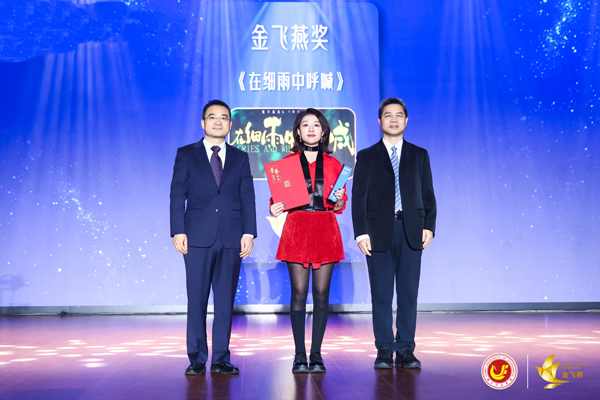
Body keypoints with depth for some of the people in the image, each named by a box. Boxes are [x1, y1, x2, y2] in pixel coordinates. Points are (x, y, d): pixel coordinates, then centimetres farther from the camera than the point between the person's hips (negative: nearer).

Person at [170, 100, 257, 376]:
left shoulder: (240, 158, 13)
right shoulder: (186, 155, 9)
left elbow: (248, 199, 9)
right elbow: (177, 196, 3)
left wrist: (248, 233, -1)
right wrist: (178, 231, -6)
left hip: (231, 239, 2)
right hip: (198, 238, -1)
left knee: (226, 301, 4)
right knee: (196, 300, 0)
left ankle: (221, 359, 12)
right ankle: (197, 359, 11)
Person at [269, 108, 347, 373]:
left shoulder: (333, 164, 11)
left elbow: (341, 204, 12)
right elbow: (278, 197, 8)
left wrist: (339, 201, -10)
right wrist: (274, 209, -13)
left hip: (326, 231, 1)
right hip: (297, 228, -1)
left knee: (321, 294, 1)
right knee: (299, 294, -2)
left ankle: (316, 355, 10)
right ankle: (299, 355, 6)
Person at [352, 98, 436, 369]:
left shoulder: (419, 155, 14)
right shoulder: (367, 156, 8)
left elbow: (427, 195, 11)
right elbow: (358, 198, 3)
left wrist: (429, 226, -2)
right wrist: (361, 233, -7)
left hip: (411, 232, 1)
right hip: (379, 232, -1)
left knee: (408, 293, 3)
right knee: (381, 294, 1)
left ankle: (406, 350, 12)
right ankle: (384, 350, 10)